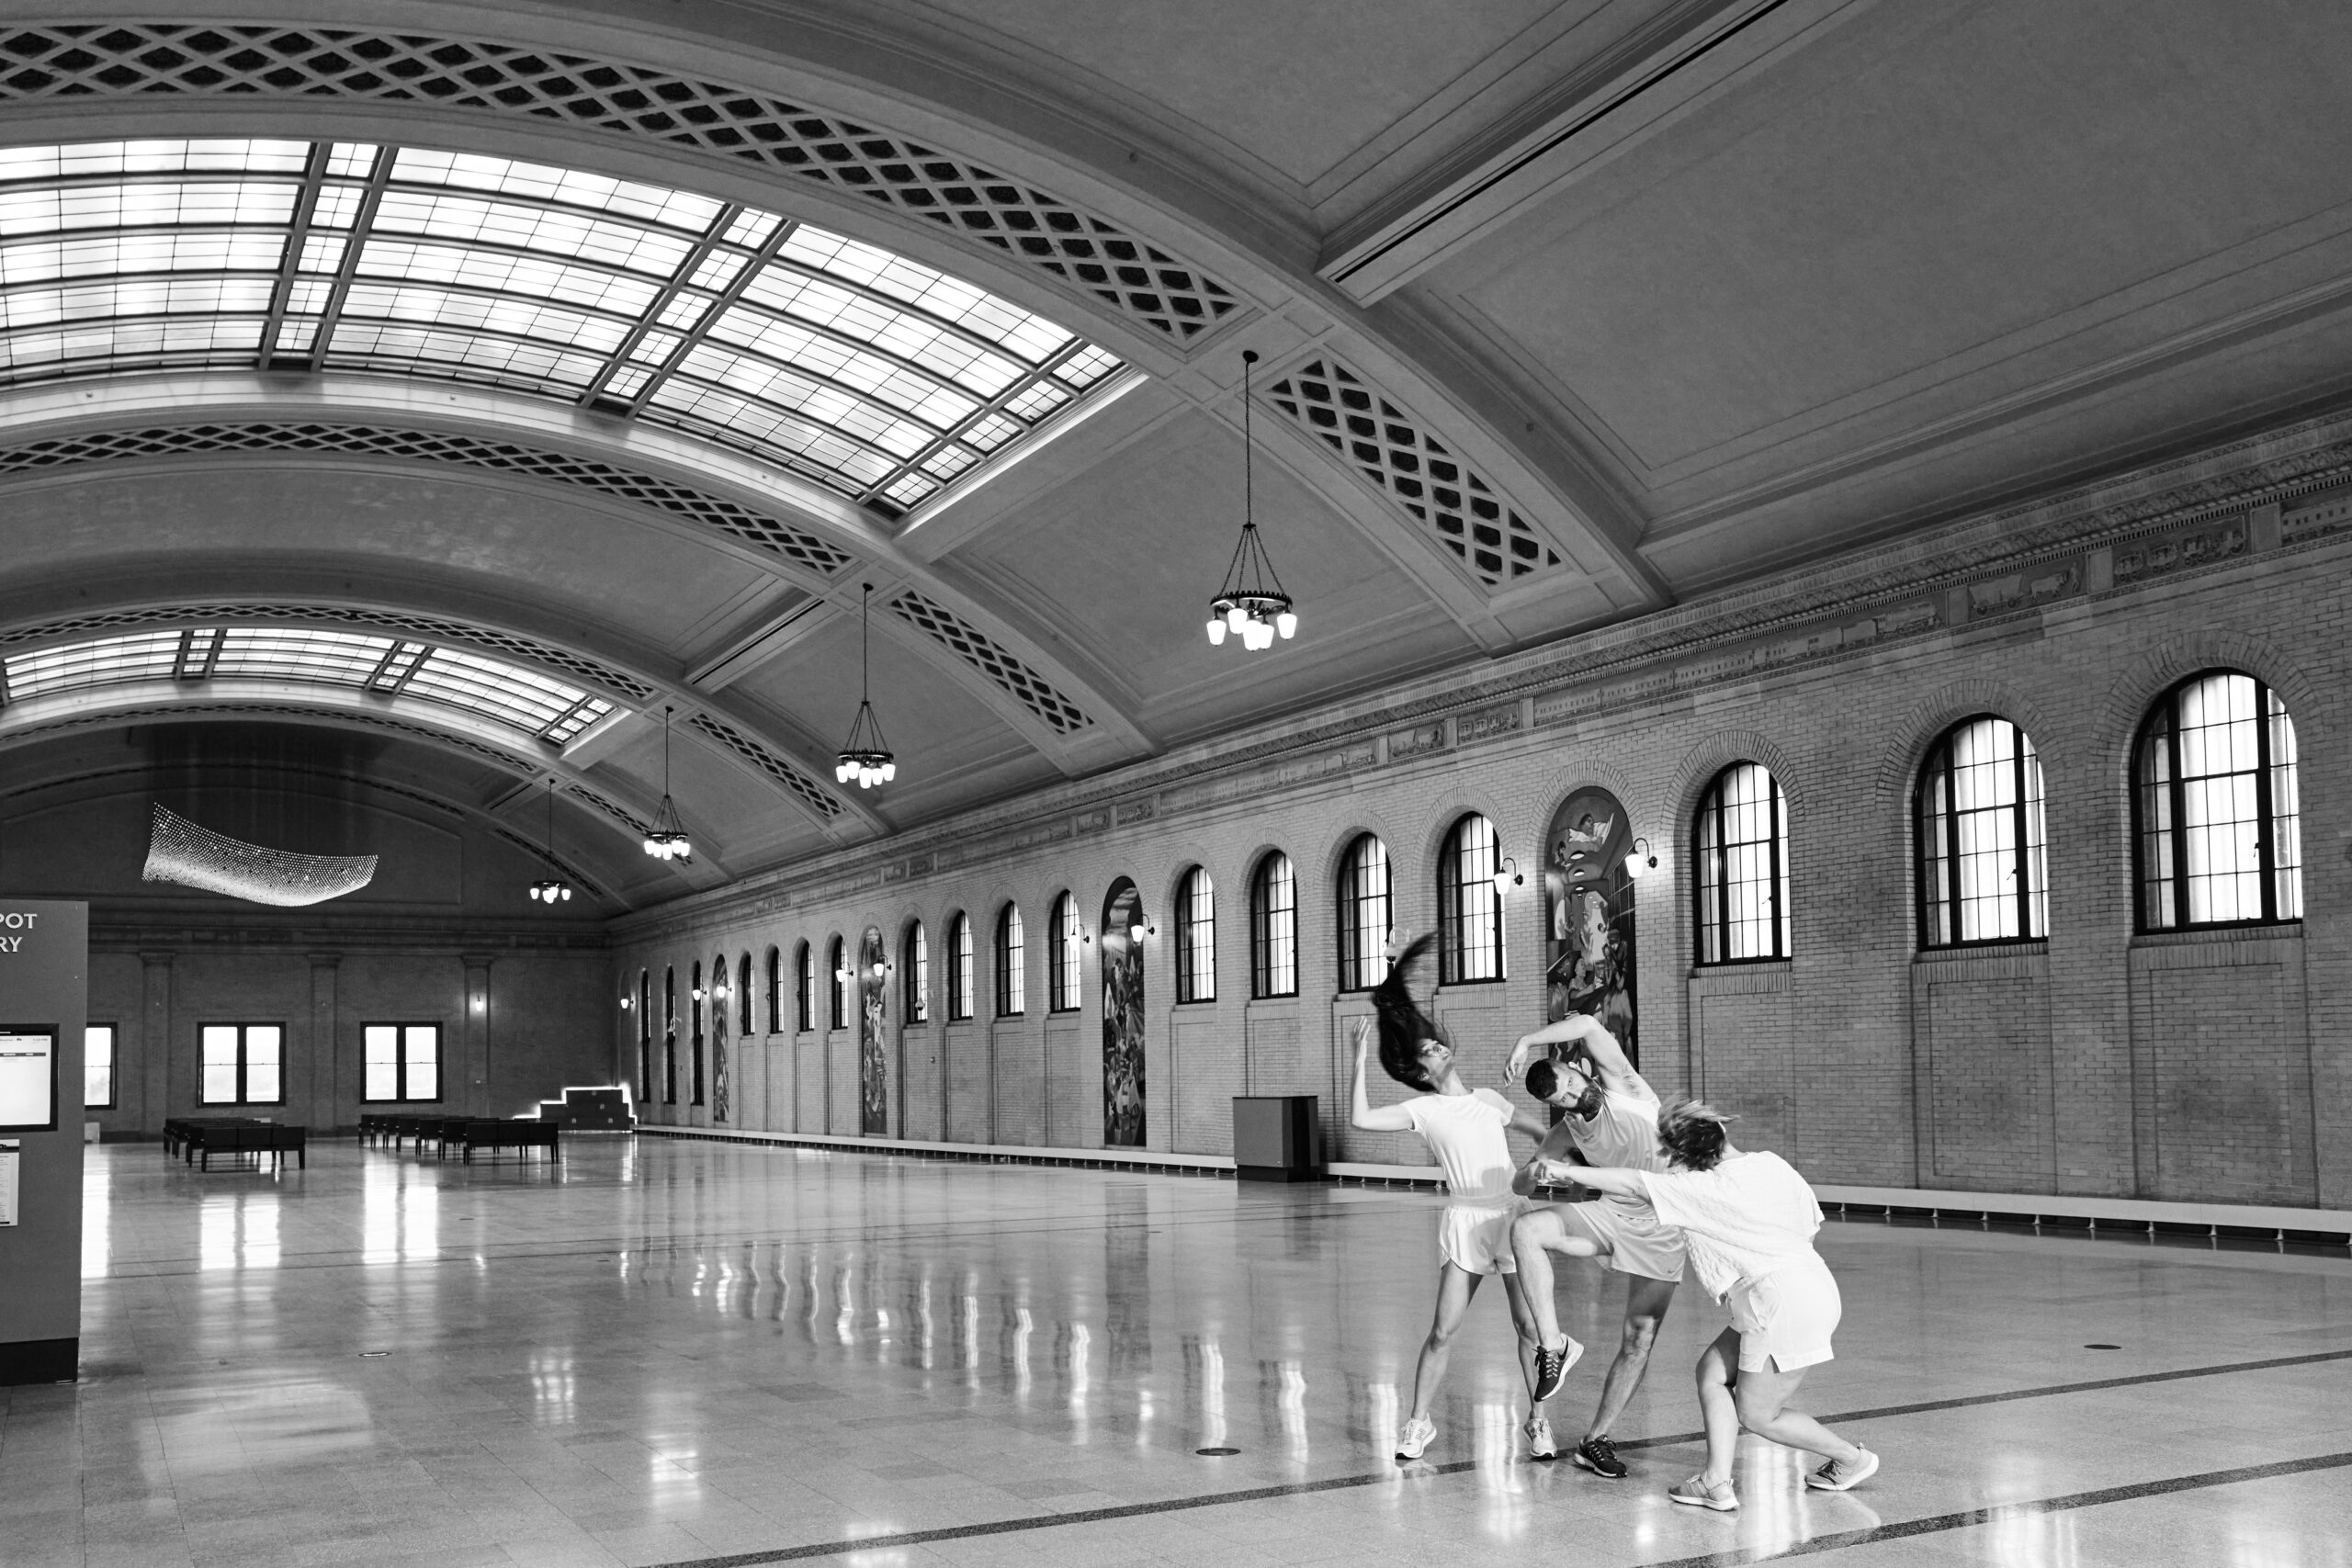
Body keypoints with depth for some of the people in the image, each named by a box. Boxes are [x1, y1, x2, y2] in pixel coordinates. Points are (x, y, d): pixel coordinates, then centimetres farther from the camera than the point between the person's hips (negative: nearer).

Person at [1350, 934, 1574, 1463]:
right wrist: (1360, 1060, -11)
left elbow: (1542, 1132, 27)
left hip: (1512, 1214, 3)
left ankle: (1537, 1418, 16)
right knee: (1443, 1329, -6)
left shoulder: (1488, 1099, 13)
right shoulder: (1424, 1110, 2)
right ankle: (1419, 1422, 8)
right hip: (1464, 1220, -2)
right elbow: (1361, 1119, -12)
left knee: (1528, 1325, -1)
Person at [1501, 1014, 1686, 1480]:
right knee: (1526, 1229, -24)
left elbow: (1588, 1026, -27)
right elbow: (1520, 1187, 6)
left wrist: (1526, 1041, -24)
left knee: (1640, 1340, -3)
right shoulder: (1568, 1133, 0)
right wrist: (1534, 1171, -16)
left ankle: (1595, 1441, 11)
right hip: (1610, 1214, 3)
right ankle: (1552, 1345, -19)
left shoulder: (1620, 1085, -11)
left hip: (1661, 1230, -3)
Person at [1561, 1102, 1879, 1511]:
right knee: (1712, 1370, 10)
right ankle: (1716, 1483, 7)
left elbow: (1633, 1183, -16)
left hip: (1784, 1304, -9)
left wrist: (1566, 1171, -9)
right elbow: (1810, 1223, 13)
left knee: (1757, 1415, 6)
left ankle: (1853, 1458, 20)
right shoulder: (1771, 1164, 6)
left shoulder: (1704, 1189, -16)